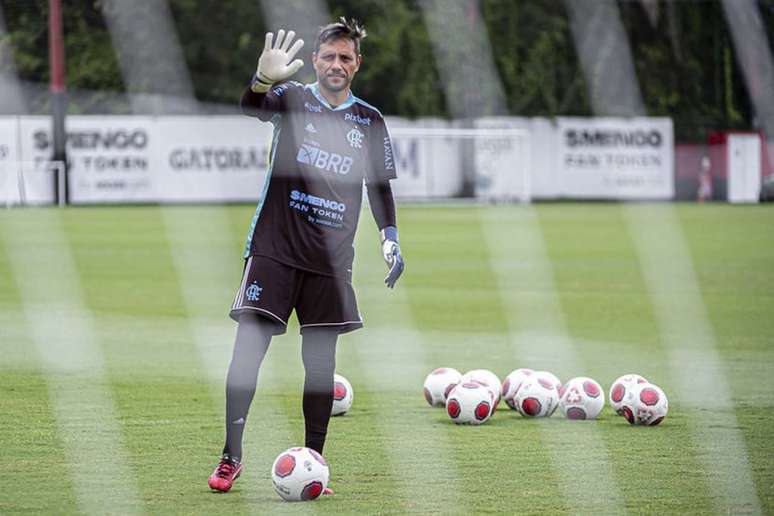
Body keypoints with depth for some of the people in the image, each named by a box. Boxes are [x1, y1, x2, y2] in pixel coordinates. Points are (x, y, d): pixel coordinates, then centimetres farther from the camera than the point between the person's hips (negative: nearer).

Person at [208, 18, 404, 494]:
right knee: (249, 346, -10)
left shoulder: (370, 121, 8)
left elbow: (379, 186, 17)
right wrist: (263, 79, -44)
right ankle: (232, 456, -3)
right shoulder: (294, 98, 0)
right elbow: (251, 107, -22)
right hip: (275, 248, -3)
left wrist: (391, 239, 3)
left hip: (331, 259, 3)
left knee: (321, 361, 4)